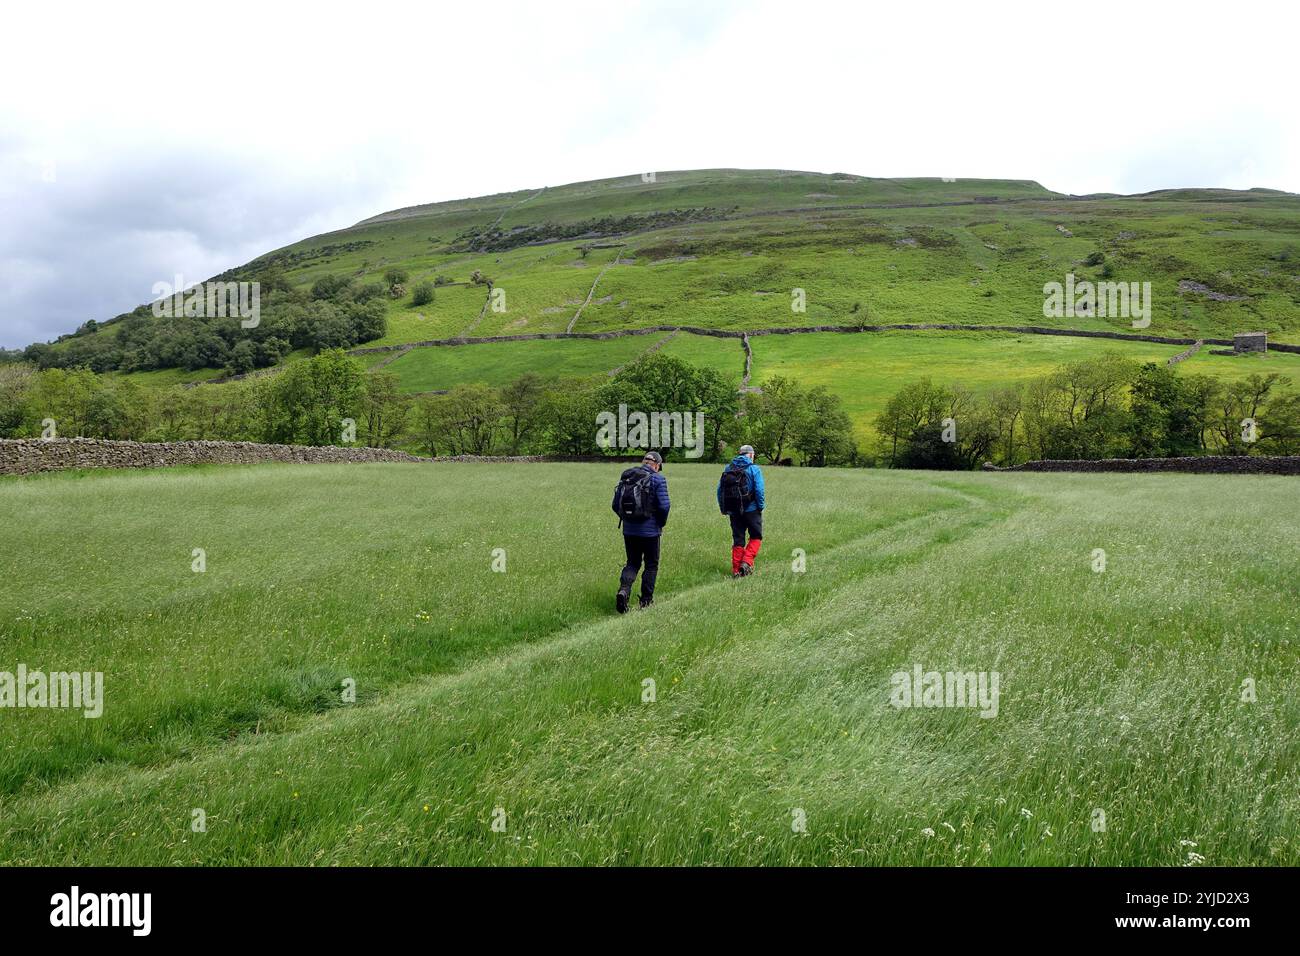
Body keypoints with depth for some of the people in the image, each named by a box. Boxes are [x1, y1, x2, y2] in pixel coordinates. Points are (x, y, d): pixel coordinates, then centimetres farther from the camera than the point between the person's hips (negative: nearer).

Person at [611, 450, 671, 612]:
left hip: (629, 530, 4)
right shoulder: (658, 479, -8)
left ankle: (624, 589, -10)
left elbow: (615, 505, 5)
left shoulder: (626, 476, 5)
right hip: (650, 531, -4)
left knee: (632, 563, 15)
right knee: (651, 565, 14)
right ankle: (646, 600, 17)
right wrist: (661, 524, 1)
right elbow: (664, 506, -16)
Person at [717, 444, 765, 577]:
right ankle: (747, 562, -7)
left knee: (738, 540, 11)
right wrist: (761, 506, -3)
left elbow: (719, 490, 7)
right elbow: (759, 491, -16)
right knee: (756, 537, 11)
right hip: (751, 510, -4)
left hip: (734, 511, 4)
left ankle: (736, 570, 9)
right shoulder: (754, 469, -7)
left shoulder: (728, 469, 7)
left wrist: (723, 509, 13)